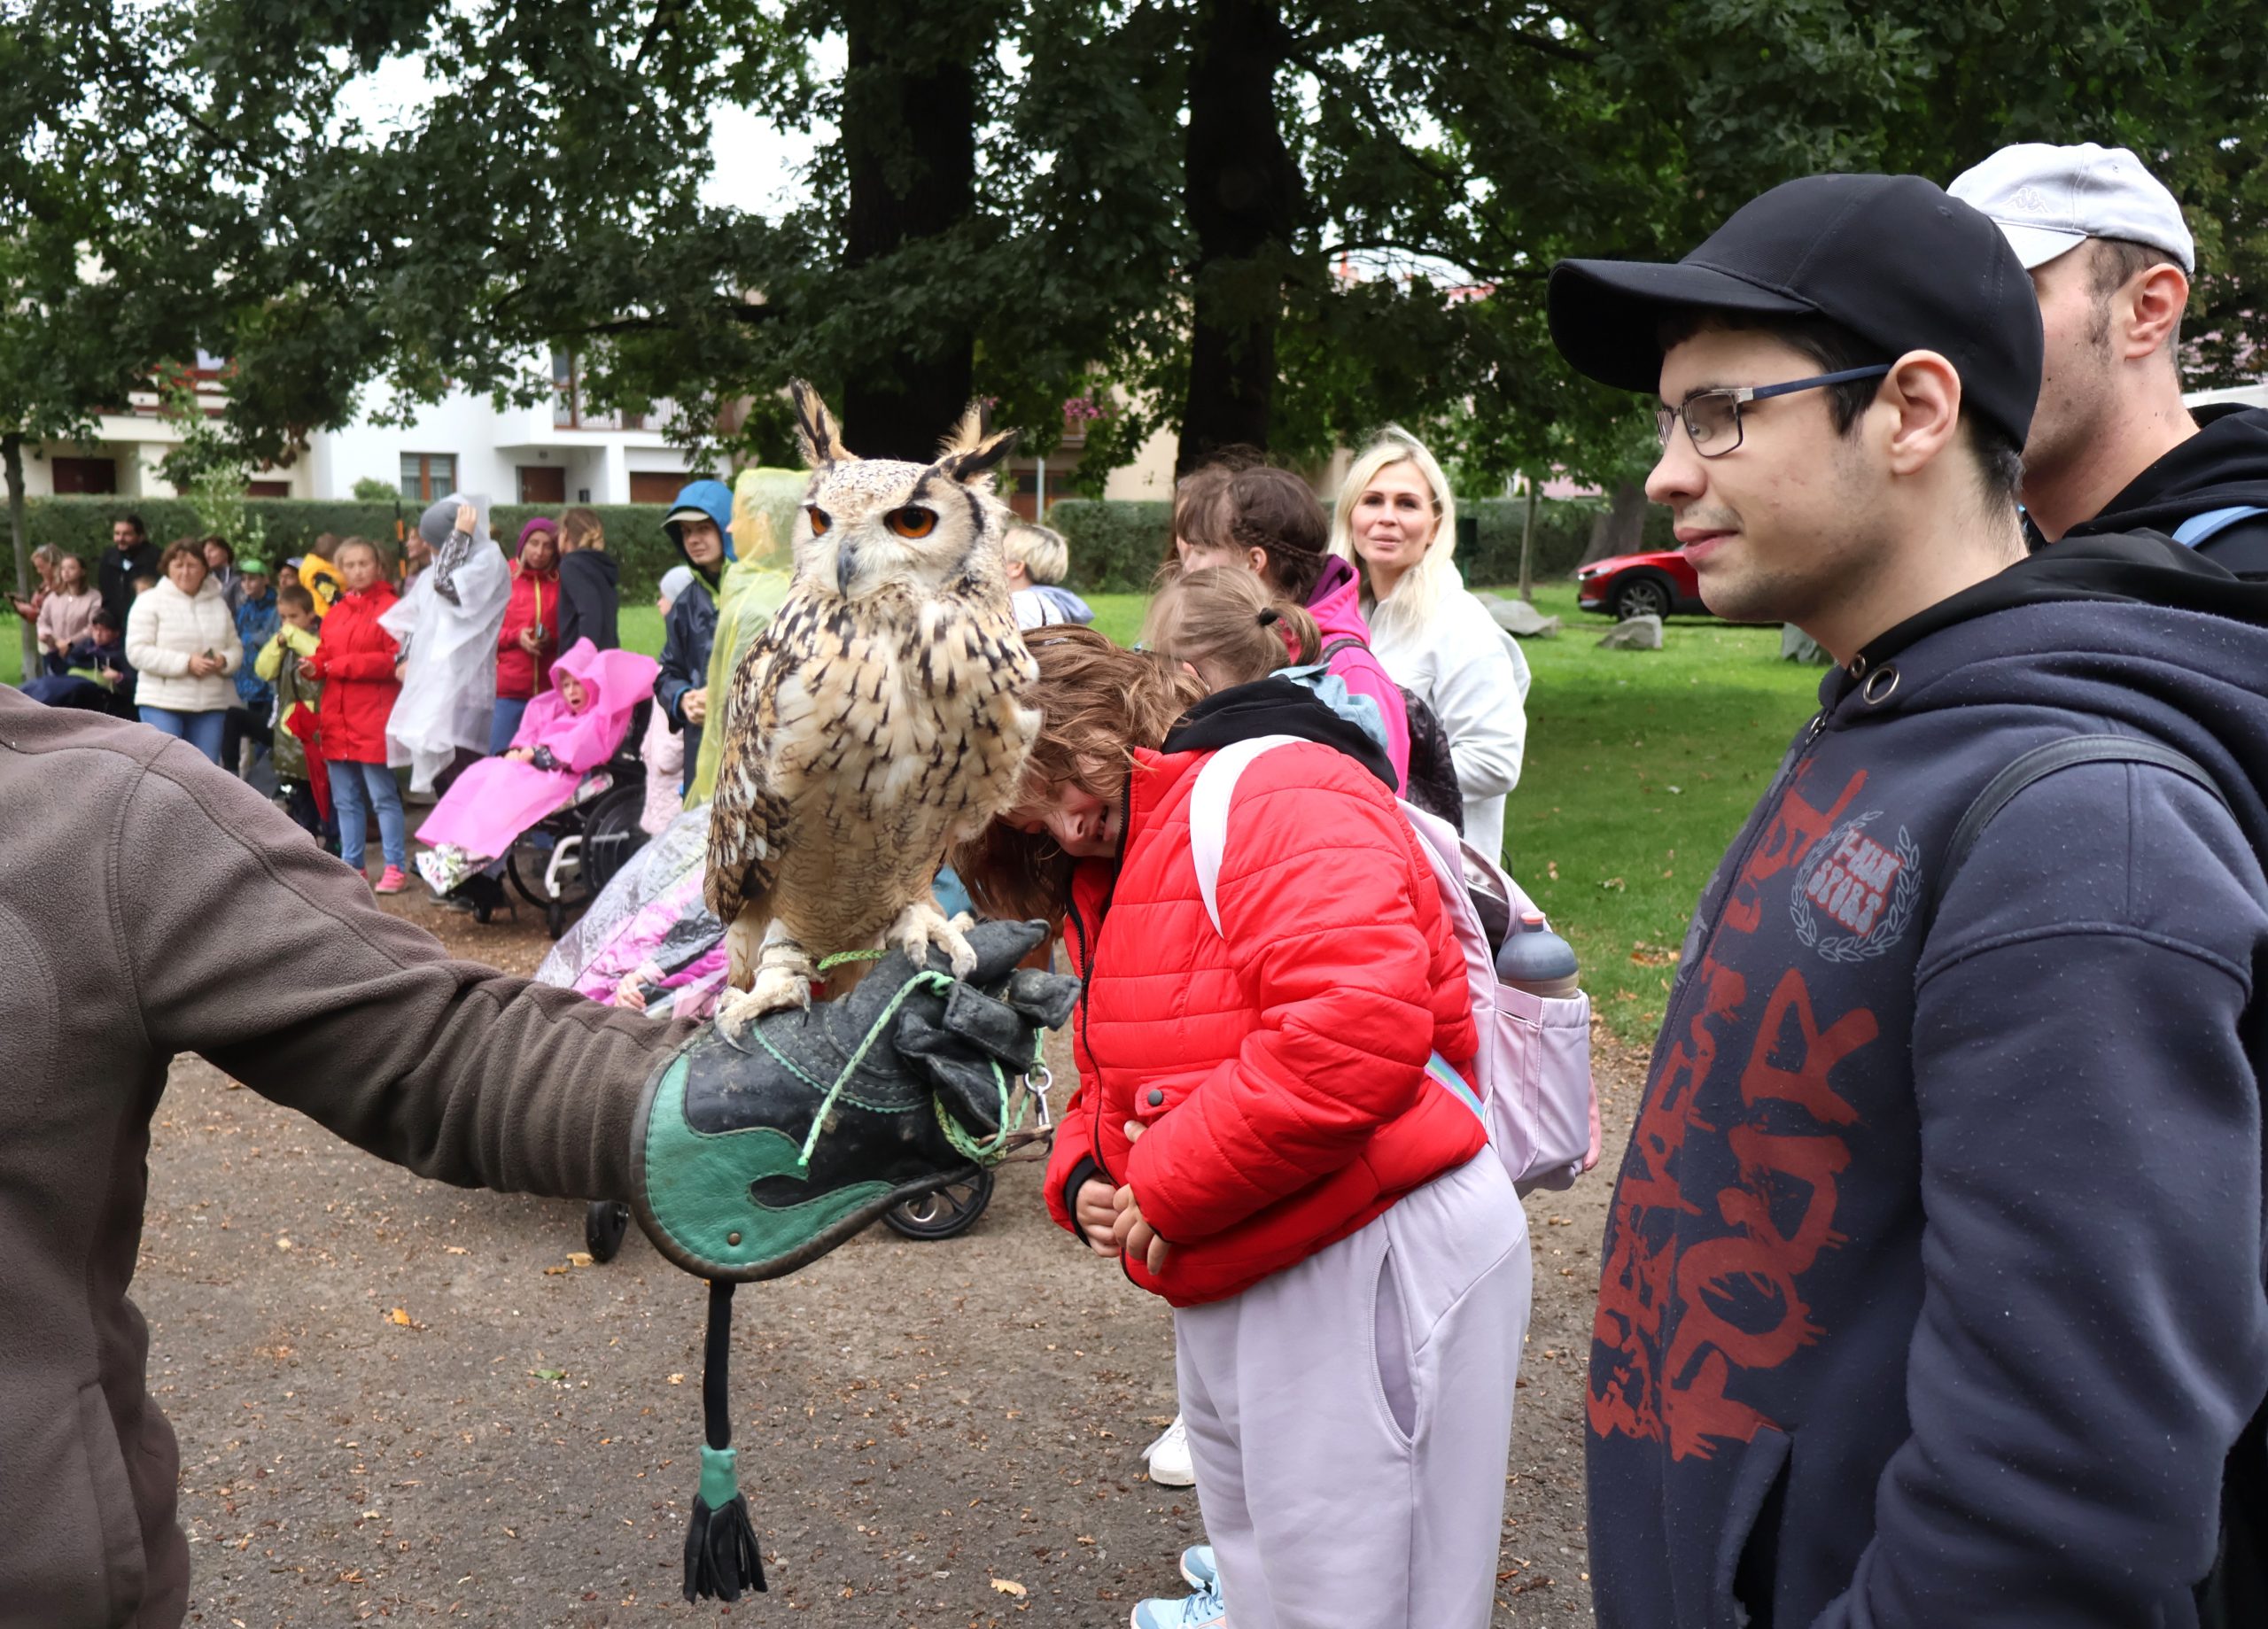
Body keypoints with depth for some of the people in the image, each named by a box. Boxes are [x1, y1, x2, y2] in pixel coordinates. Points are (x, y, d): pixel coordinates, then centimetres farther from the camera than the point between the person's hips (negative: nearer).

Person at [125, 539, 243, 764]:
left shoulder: (218, 604, 13)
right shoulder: (150, 602, -2)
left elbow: (236, 649, 15)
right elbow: (137, 652, -10)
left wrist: (224, 661, -9)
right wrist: (186, 663, -19)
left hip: (210, 704, 4)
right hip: (162, 703, -4)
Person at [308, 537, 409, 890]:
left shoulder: (391, 608, -5)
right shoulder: (335, 613, 16)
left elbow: (396, 660, -13)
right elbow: (325, 655, 20)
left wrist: (343, 665, -14)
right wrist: (314, 667, -3)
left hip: (373, 721, -7)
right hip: (337, 721, 7)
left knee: (383, 796, -4)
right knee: (345, 800, 12)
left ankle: (396, 868, 2)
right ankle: (351, 866, 21)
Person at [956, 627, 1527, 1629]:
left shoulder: (1271, 794, -18)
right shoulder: (1103, 879, 14)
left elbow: (1359, 1033, -33)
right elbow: (1113, 1083, 22)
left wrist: (1167, 1189, -22)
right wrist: (1083, 1180, -1)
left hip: (1364, 1266, -10)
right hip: (1229, 1281, 10)